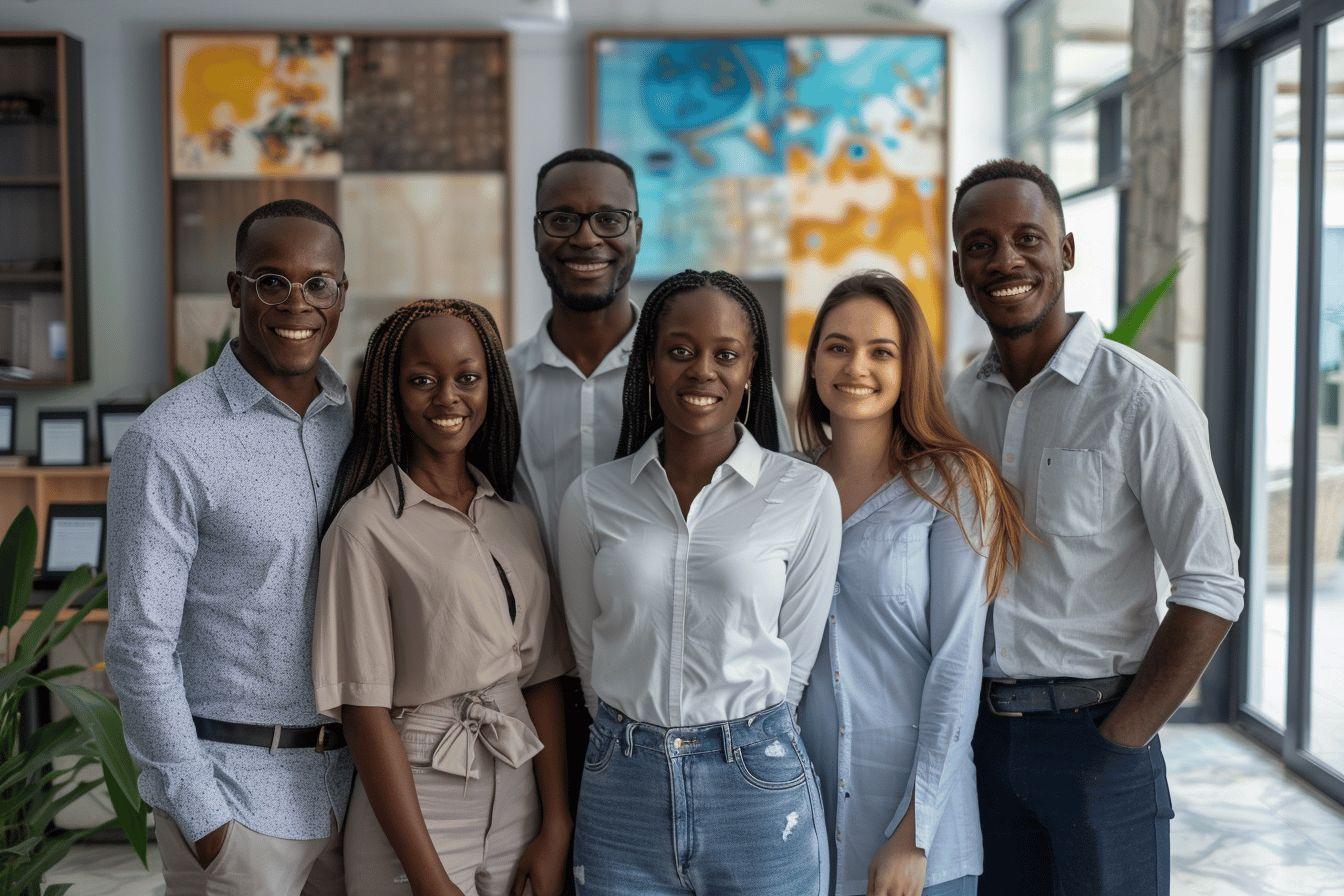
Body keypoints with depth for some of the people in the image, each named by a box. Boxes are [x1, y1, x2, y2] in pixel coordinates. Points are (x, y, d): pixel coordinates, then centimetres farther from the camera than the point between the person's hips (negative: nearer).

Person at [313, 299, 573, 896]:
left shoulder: (516, 517, 4)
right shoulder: (367, 526, -11)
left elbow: (542, 680, 4)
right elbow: (365, 711, -13)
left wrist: (556, 830, -3)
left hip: (519, 798, 5)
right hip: (415, 804, -5)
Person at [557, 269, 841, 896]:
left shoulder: (806, 494, -7)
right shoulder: (590, 498, -1)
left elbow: (795, 656, 1)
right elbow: (588, 654, 7)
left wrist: (739, 744, 6)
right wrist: (638, 740, 9)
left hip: (757, 784, -1)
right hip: (622, 790, 2)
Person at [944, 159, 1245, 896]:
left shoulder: (1139, 401, -11)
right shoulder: (957, 402, 5)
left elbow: (1210, 591, -13)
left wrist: (1118, 741, -12)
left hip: (1095, 730, -4)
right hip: (981, 728, 5)